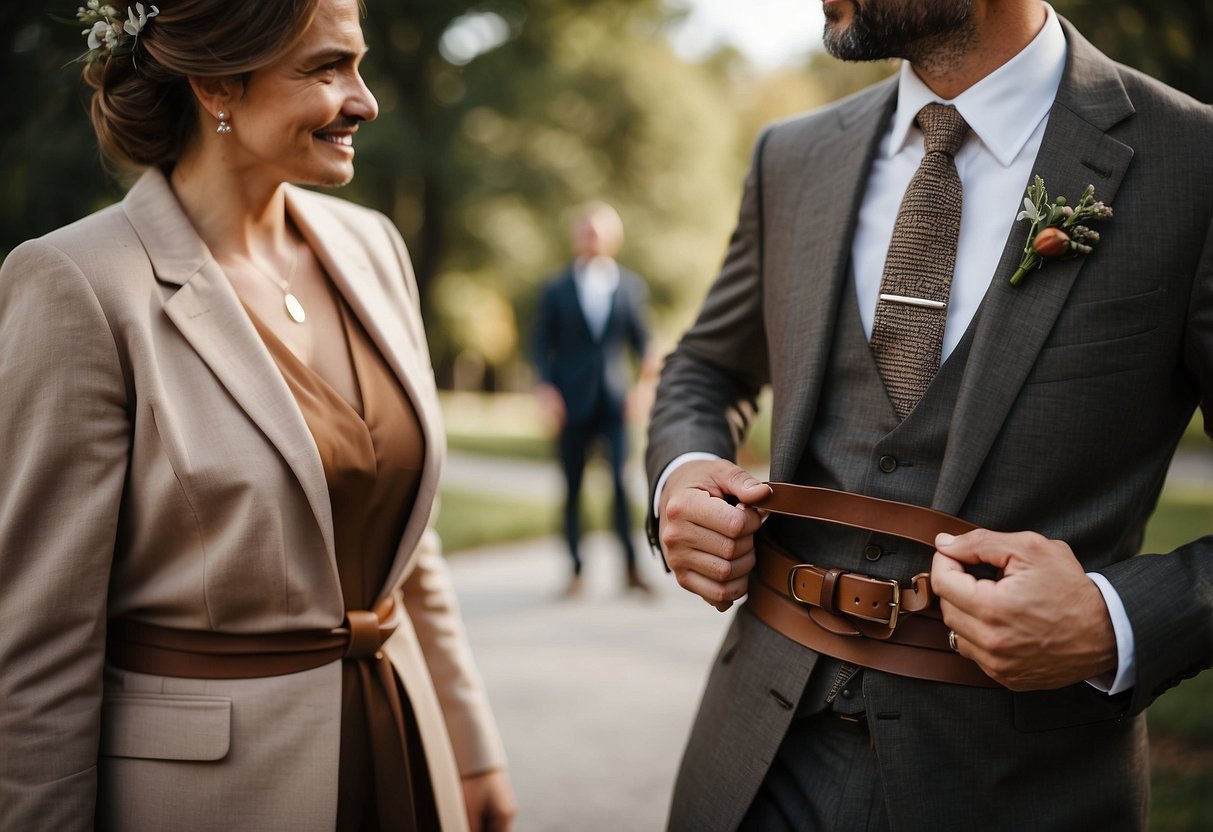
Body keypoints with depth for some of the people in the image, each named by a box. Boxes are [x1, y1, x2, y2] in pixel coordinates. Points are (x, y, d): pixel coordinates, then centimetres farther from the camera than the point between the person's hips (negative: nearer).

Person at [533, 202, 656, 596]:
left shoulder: (632, 286, 10)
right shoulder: (556, 289, 8)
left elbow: (641, 338, 11)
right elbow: (543, 344, 7)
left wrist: (648, 361, -10)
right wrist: (546, 387, -8)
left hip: (615, 400, 0)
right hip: (573, 403, 0)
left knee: (624, 482, -13)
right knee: (573, 487, 5)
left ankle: (632, 568, -5)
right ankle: (576, 571, 14)